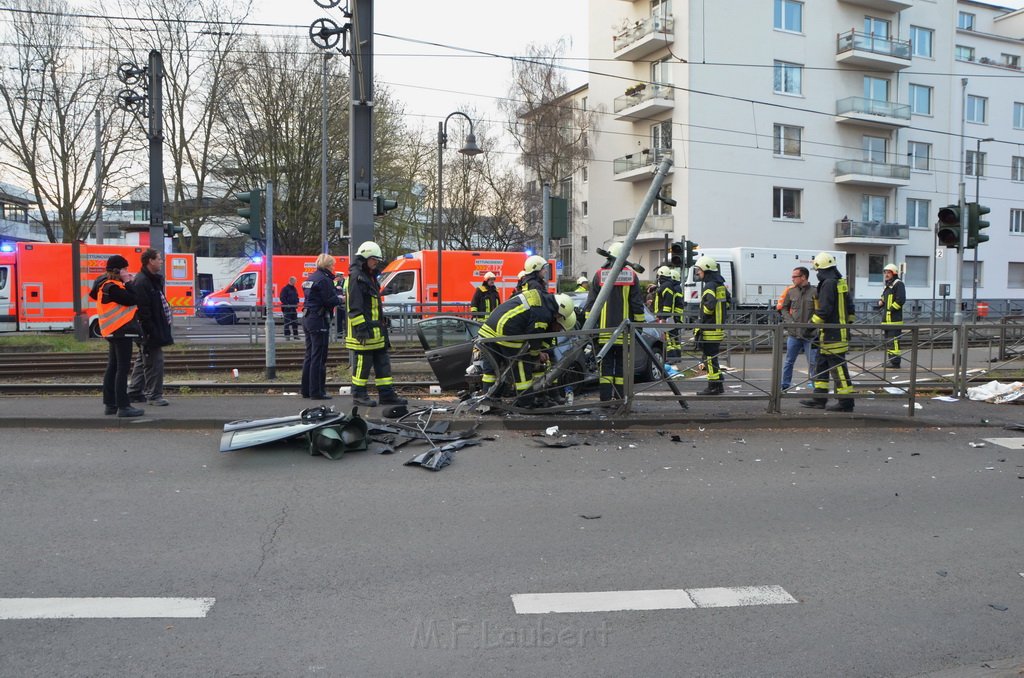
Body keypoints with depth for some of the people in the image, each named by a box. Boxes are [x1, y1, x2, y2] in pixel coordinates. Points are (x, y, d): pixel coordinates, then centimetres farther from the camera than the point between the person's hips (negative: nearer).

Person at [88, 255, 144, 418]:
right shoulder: (111, 287, -16)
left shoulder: (106, 285, 15)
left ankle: (110, 404, 20)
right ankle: (123, 406, -9)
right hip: (121, 331, -11)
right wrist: (128, 282, -11)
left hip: (114, 331, 11)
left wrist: (127, 283, 4)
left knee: (113, 367, 14)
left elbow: (124, 301, 13)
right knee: (123, 368, -9)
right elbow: (130, 300, -21)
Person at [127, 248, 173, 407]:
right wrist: (152, 331, -22)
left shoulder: (154, 280, 15)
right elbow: (142, 310, -22)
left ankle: (134, 393, 26)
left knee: (143, 361, 17)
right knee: (154, 362, -6)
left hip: (156, 328, 11)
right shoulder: (141, 282, -17)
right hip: (149, 330, -11)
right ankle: (154, 395, 2)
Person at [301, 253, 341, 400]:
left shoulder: (312, 277, 14)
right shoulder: (324, 279, -14)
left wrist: (334, 287, 12)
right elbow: (330, 300, -19)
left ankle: (306, 390, 20)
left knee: (309, 355, 14)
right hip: (319, 320, -10)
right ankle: (316, 392, -2)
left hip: (307, 318, 10)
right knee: (319, 357, -5)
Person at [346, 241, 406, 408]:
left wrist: (382, 323, 25)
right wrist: (361, 328, -23)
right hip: (363, 331, -10)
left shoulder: (370, 277, 20)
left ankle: (387, 394, 14)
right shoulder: (356, 277, -12)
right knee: (362, 363, -1)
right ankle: (358, 394, 10)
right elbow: (355, 307, -19)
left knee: (383, 362, 10)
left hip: (376, 330, 10)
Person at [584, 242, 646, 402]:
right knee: (622, 364, 7)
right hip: (624, 330, 1)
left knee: (606, 363, 4)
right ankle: (620, 399, 8)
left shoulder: (599, 274, 1)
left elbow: (591, 303, 1)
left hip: (604, 329, -1)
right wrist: (639, 323, 11)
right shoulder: (631, 275, 3)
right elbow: (637, 303, 4)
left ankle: (605, 398, 0)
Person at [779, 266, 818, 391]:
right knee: (789, 361, 12)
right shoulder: (791, 291, 4)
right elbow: (783, 307, 13)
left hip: (810, 335, -3)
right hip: (793, 333, 3)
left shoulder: (815, 292, -7)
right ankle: (785, 385, 22)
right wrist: (789, 321, -1)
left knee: (813, 362, 3)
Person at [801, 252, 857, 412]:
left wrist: (811, 324, -12)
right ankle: (819, 399, 19)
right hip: (840, 331, 10)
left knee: (837, 366, -6)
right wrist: (848, 324, 25)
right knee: (821, 365, 15)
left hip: (832, 334, -10)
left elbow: (824, 309, -21)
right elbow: (850, 307, 19)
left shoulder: (828, 284, -15)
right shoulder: (841, 282, 14)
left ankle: (846, 402, -2)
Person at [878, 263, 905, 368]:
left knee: (893, 340, -12)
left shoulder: (898, 284, -8)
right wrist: (881, 302, 9)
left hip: (894, 318, -10)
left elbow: (901, 300, -17)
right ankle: (890, 360, 22)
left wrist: (891, 309, -18)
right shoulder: (887, 285, 21)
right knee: (888, 340, 15)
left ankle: (895, 362, -11)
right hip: (887, 318, 10)